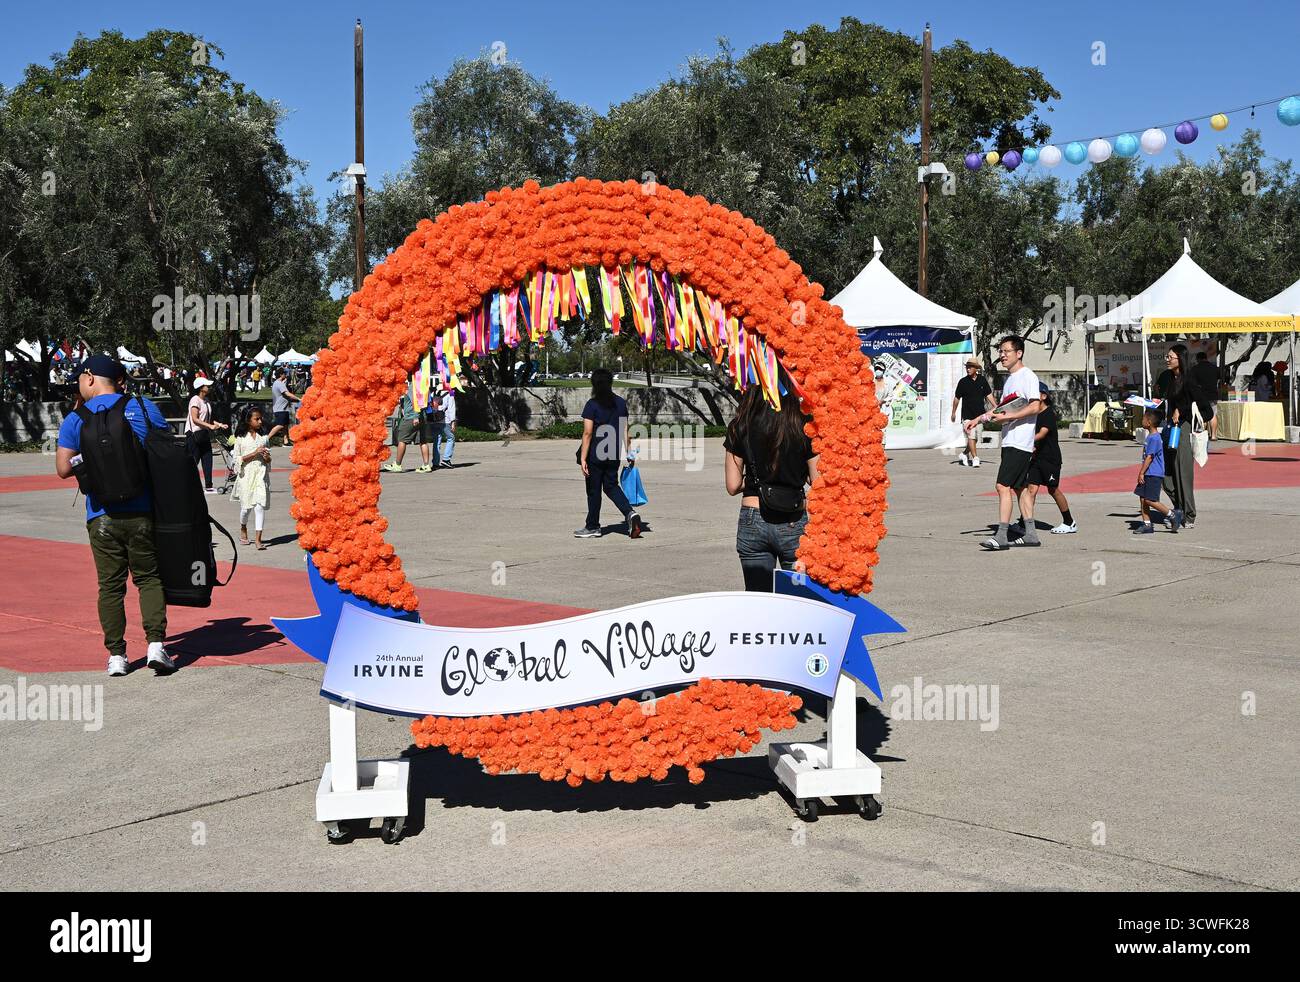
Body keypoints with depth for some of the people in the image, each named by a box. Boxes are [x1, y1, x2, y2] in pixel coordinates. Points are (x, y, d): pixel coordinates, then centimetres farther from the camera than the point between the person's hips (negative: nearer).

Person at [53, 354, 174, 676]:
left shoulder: (76, 419, 0)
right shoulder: (145, 407, 3)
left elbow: (63, 468, -3)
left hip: (102, 515, -1)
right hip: (142, 511, 1)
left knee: (110, 585, 8)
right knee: (149, 578, 10)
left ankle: (116, 655, 9)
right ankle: (155, 644, -3)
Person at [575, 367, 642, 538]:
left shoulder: (592, 405, -12)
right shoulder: (620, 403, 4)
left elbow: (587, 433, -15)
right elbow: (625, 430, 7)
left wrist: (583, 459, -14)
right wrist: (628, 452, 16)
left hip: (596, 454, -5)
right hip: (614, 454, 5)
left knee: (594, 490, 7)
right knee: (611, 486, 17)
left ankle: (593, 527, 18)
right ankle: (630, 513, -3)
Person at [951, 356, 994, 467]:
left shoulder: (982, 380, 4)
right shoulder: (963, 381, -2)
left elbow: (989, 395, 7)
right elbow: (957, 398, 6)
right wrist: (954, 412, 10)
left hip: (980, 414, 3)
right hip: (967, 414, -3)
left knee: (976, 438, 9)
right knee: (971, 437, -11)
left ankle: (964, 454, 26)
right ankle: (975, 458, -8)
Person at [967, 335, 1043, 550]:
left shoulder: (1028, 377, -10)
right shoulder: (1009, 378, 18)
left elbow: (1035, 407, -20)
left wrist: (1006, 416, -21)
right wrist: (977, 420, 22)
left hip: (1020, 441, -10)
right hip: (1009, 441, 10)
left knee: (1004, 486, -14)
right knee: (1020, 487, 12)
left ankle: (1001, 536, -15)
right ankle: (1030, 534, 18)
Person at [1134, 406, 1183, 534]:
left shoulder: (1154, 438, -17)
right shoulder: (1150, 436, 14)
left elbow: (1149, 457, -19)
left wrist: (1141, 473, -17)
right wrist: (1142, 473, 22)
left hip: (1154, 474, -10)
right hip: (1149, 474, 10)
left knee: (1150, 500, -10)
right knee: (1143, 498, 7)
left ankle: (1173, 514, 1)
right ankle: (1147, 525, 11)